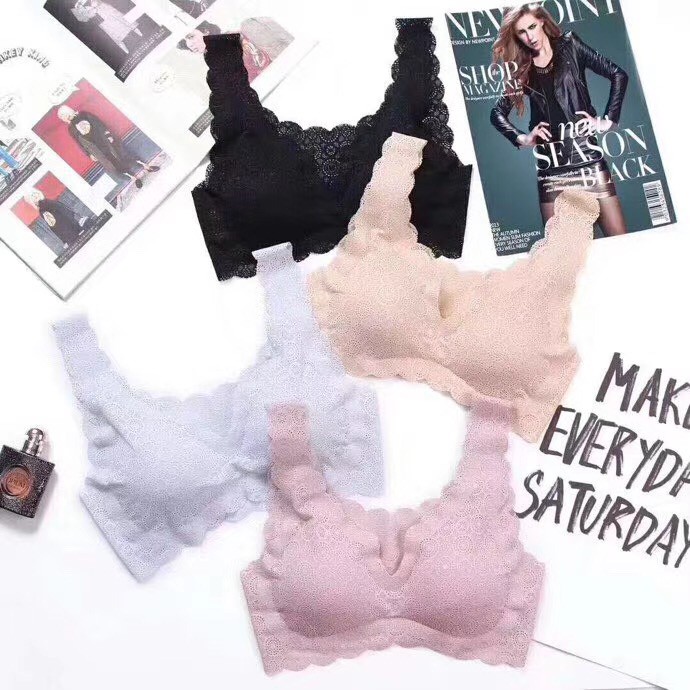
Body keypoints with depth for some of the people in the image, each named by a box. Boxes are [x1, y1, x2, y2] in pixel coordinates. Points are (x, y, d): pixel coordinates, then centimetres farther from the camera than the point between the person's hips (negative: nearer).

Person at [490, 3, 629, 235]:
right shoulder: (522, 70, 12)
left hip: (585, 155, -2)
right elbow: (497, 113, 17)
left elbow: (618, 75, 3)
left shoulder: (569, 45, 7)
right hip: (550, 165, 2)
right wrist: (521, 138, 3)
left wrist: (609, 120, -2)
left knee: (619, 237, -5)